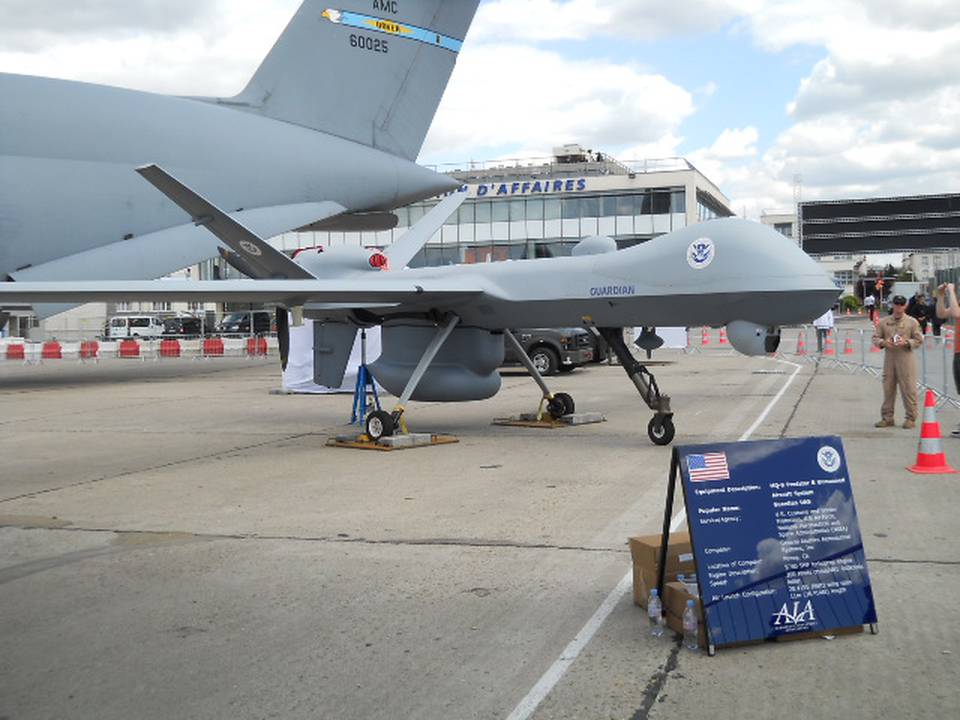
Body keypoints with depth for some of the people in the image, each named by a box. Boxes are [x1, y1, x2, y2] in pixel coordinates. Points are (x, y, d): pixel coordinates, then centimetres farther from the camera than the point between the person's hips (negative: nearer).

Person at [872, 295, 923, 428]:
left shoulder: (912, 322, 3)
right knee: (888, 388, 6)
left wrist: (906, 342, -15)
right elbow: (875, 337, 10)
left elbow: (919, 340, 3)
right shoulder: (884, 321, 10)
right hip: (889, 357, 3)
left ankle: (911, 418, 3)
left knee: (908, 388, -4)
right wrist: (883, 342, -10)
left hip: (905, 358, -3)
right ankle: (887, 418, 14)